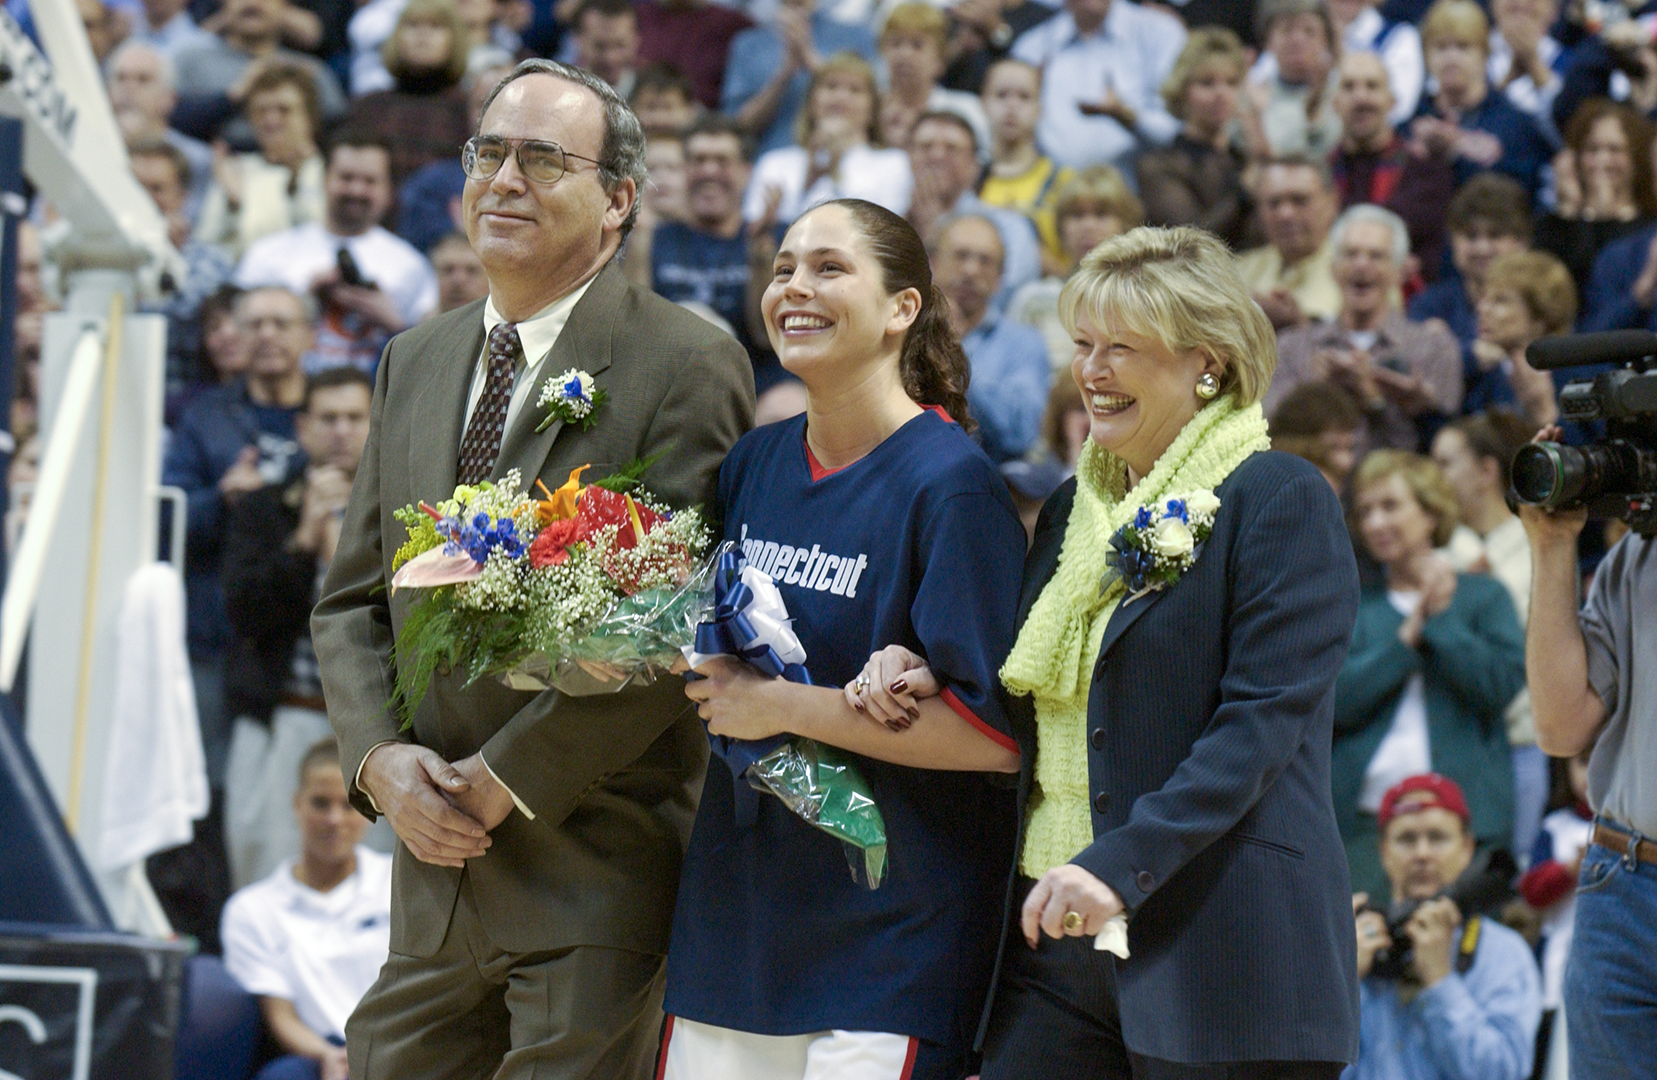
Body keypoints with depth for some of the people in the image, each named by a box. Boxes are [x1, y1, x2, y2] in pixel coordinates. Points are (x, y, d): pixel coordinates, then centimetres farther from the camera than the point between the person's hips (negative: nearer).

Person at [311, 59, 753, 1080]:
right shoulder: (415, 361, 15)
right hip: (438, 858, 6)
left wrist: (508, 779, -15)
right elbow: (353, 600, 16)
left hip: (596, 868, -6)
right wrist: (382, 757, -3)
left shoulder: (688, 365, -8)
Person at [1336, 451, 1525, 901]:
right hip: (1364, 817, 1)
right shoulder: (1351, 606, 15)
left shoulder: (1483, 596, 12)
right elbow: (1338, 701, -1)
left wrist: (1437, 619, -1)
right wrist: (1410, 633, -4)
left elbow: (1502, 684, -5)